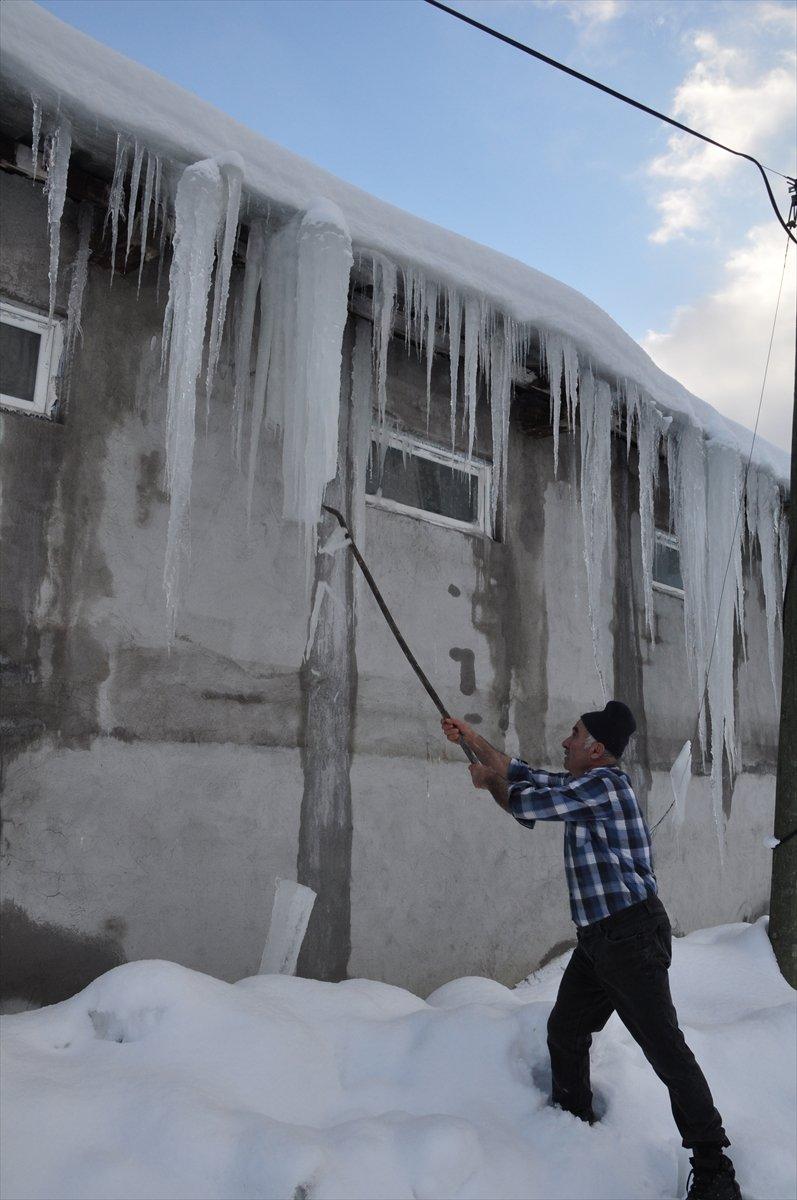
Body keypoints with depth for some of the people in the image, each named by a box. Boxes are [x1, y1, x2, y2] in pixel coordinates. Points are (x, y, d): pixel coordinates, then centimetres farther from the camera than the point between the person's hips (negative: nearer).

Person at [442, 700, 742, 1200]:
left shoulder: (605, 783, -17)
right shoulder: (580, 784, 13)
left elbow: (526, 805, -14)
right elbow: (525, 775, 22)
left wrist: (488, 780, 5)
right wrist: (472, 737, 23)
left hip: (632, 935, -10)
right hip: (598, 938, 10)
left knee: (666, 1049, -8)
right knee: (565, 1032, 16)